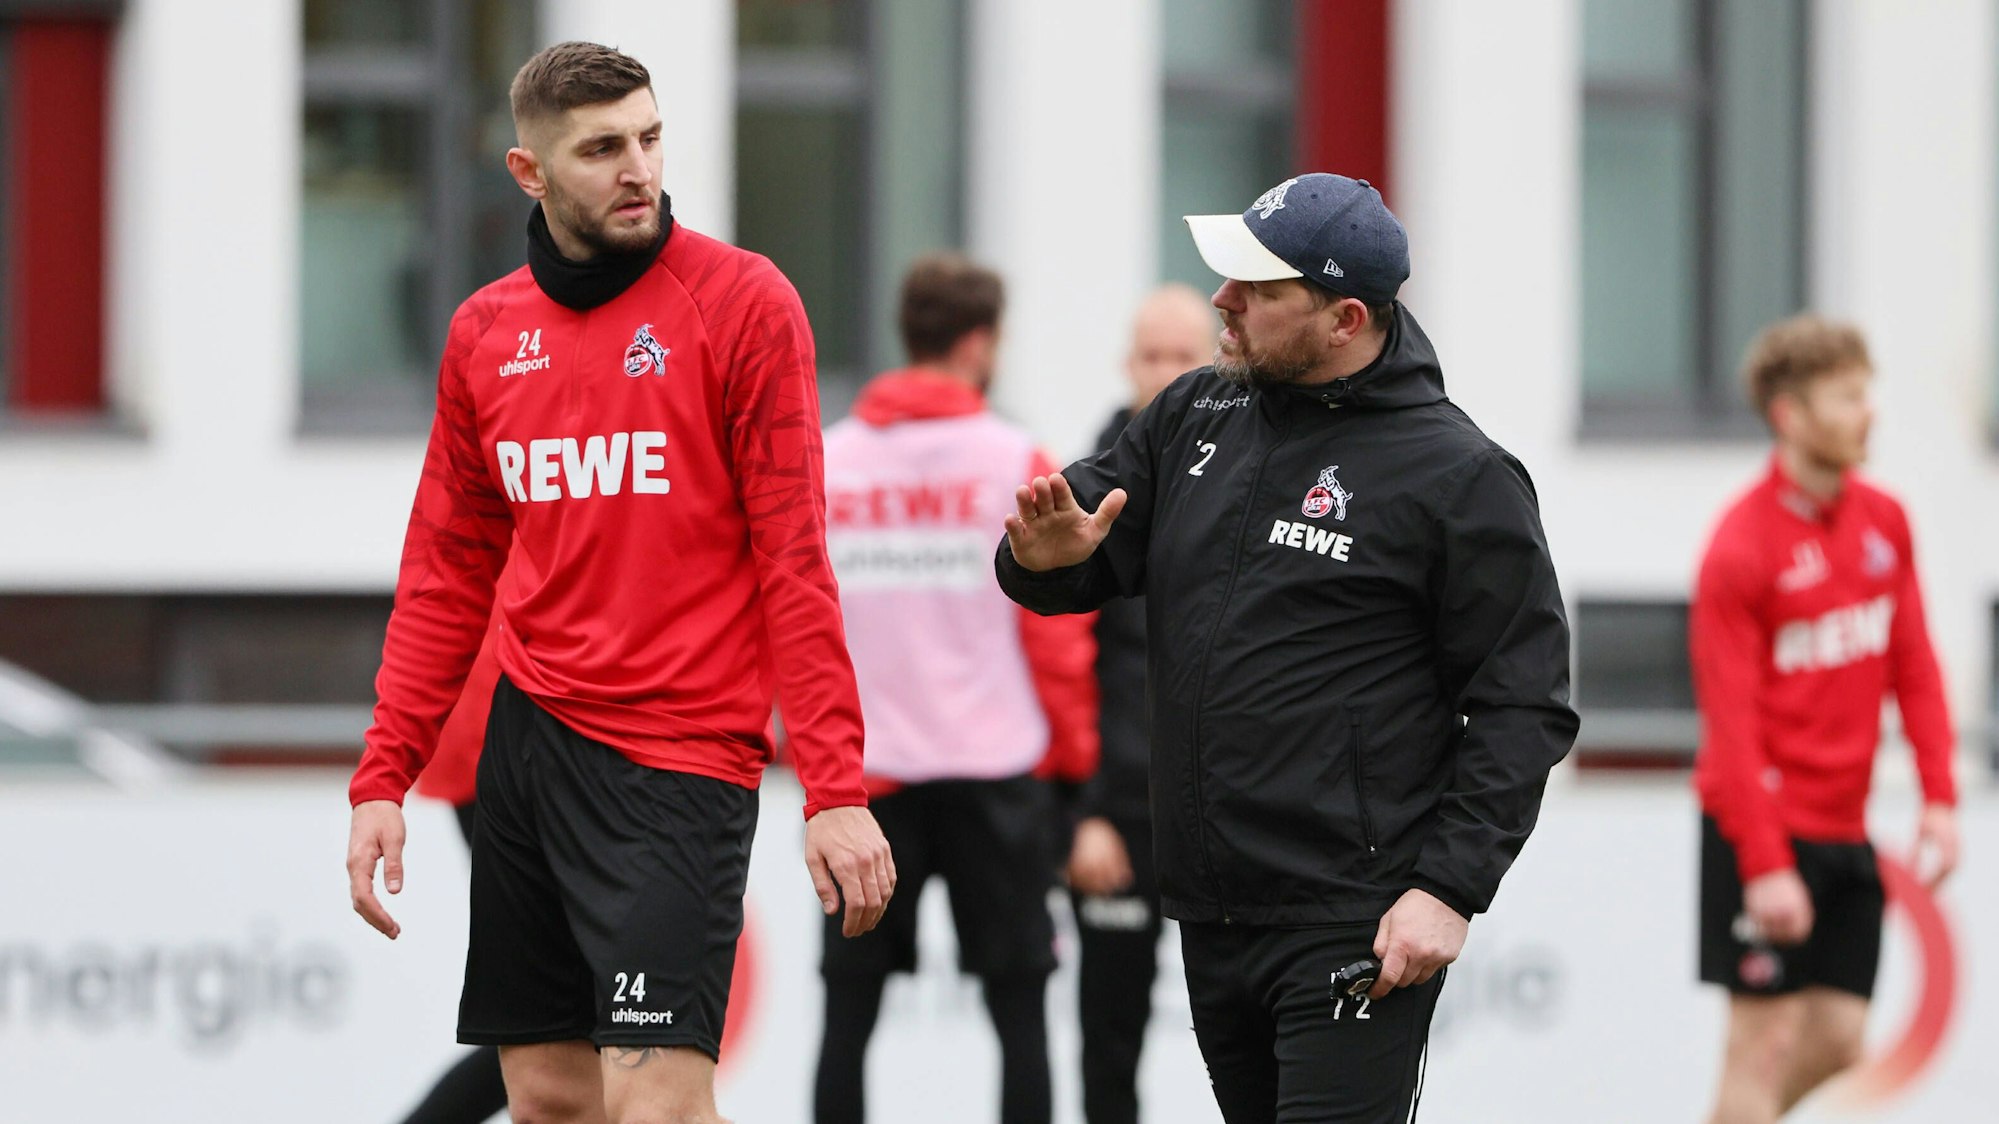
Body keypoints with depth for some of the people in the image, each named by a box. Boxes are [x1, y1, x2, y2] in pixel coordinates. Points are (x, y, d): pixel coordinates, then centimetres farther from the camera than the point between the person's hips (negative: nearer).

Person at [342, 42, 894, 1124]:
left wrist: (836, 789, -15)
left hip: (681, 760, -5)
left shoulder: (743, 303, -5)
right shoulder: (484, 332, 10)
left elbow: (795, 559, -8)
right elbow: (448, 575, 15)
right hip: (527, 737, 5)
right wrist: (382, 779, 7)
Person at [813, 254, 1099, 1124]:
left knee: (850, 1006, 8)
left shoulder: (822, 464, 2)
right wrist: (1073, 752, 8)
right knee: (1019, 1004, 5)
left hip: (859, 770, 2)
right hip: (993, 771, -2)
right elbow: (1056, 629, -5)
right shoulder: (1016, 464, -6)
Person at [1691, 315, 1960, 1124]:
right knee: (1766, 1042, -6)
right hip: (1762, 823, -7)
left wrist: (1939, 796, 2)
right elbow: (1731, 716, -16)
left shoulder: (1884, 522, 6)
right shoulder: (1742, 546, -15)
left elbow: (1913, 665, 12)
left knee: (1837, 1042, 5)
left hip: (1845, 829, 7)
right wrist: (1765, 862, -21)